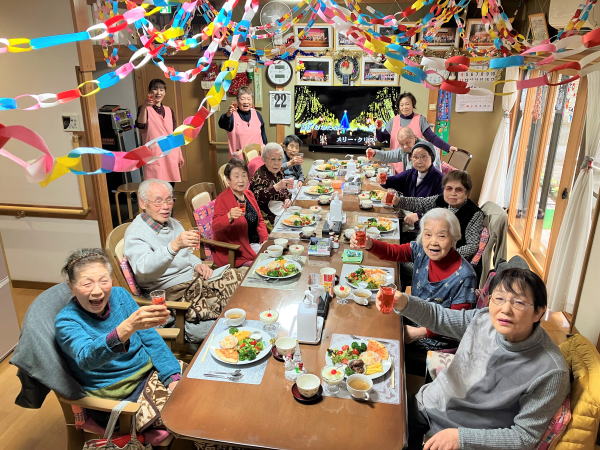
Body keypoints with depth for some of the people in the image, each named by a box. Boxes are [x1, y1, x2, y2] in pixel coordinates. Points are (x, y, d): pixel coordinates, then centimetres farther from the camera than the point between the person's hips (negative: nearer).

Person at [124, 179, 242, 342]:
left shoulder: (173, 223, 14)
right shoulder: (135, 233, -11)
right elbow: (143, 270, -30)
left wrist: (198, 265, 4)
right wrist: (175, 246, -43)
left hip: (196, 279, 8)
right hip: (172, 292, -8)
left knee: (235, 277, -8)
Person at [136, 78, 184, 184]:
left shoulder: (169, 110, 15)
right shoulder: (144, 109, 0)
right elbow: (140, 125, -21)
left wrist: (179, 155, 15)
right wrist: (145, 106, -34)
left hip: (170, 155, 5)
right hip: (154, 155, -5)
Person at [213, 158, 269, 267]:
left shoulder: (249, 194, 9)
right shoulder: (222, 199, -13)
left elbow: (259, 220, 16)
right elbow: (215, 227, -25)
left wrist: (265, 240, 1)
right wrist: (229, 217, -44)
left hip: (255, 243, 7)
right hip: (236, 253, -7)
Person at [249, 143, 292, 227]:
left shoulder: (279, 172, 8)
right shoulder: (260, 175, -16)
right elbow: (258, 197, -33)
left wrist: (287, 199, -3)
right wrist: (277, 187, -45)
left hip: (281, 209, 8)